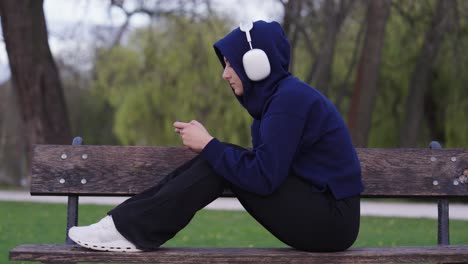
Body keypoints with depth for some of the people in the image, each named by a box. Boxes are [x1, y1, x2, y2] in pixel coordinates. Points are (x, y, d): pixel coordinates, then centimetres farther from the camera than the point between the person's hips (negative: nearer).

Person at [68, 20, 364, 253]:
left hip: (333, 220, -9)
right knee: (215, 161, 1)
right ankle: (131, 224, -2)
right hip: (316, 207, 9)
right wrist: (208, 147, 1)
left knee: (217, 162, -14)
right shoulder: (275, 94, 12)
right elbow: (262, 167, 12)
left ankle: (133, 230, -9)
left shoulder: (290, 97, -18)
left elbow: (264, 178, -24)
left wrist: (209, 145, -13)